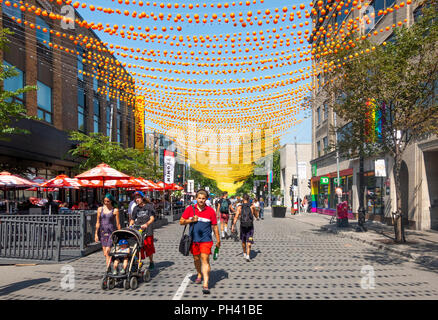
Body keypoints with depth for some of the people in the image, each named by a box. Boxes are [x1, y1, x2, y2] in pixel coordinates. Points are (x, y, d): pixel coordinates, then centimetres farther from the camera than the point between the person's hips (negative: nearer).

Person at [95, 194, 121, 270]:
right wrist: (96, 234, 7)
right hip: (102, 232, 4)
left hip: (111, 232, -4)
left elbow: (118, 224, 0)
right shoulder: (100, 209, 7)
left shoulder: (115, 210, -2)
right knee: (105, 253, 7)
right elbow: (98, 222, 10)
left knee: (107, 251, -14)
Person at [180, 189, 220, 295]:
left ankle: (205, 284, -12)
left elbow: (214, 226, 4)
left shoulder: (210, 211, -2)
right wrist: (191, 220, -13)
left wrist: (218, 240, 4)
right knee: (196, 259, 16)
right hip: (193, 239, 3)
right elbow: (181, 222, 4)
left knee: (205, 259, -11)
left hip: (206, 239, -3)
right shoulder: (190, 209, 1)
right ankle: (199, 275, 44)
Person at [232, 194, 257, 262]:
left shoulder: (240, 207, -3)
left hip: (242, 226, 1)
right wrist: (257, 217, 37)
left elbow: (236, 217, -11)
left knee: (243, 241, 20)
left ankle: (244, 254, 34)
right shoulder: (252, 206, -1)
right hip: (250, 226, -1)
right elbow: (255, 215, 14)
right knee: (249, 242, 2)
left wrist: (233, 226, -11)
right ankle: (248, 255, -11)